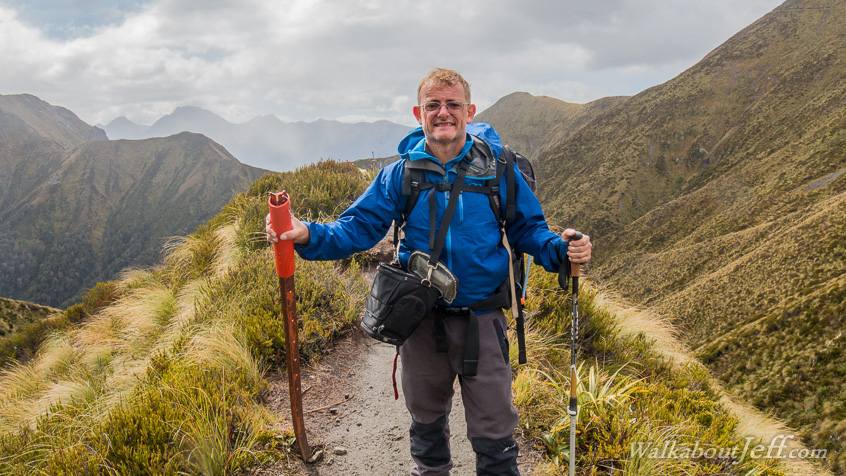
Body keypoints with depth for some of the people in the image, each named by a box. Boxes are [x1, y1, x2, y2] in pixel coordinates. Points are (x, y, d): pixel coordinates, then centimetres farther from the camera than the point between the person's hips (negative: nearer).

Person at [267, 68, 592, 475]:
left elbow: (527, 228, 2)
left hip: (481, 318, -2)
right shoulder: (401, 173, -3)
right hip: (421, 320, 2)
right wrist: (307, 235, -24)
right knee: (426, 417, 23)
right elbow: (359, 227, -6)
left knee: (493, 428, 5)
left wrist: (561, 249, -19)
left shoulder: (497, 167, -5)